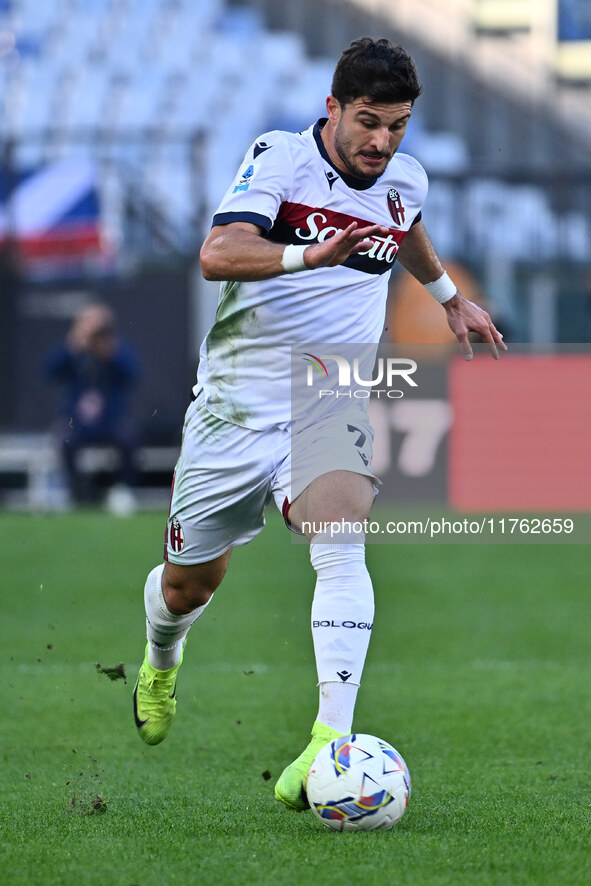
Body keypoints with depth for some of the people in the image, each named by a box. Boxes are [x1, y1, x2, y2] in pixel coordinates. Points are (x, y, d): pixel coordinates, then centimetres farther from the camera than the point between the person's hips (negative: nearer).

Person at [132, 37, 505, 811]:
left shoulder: (405, 182, 3)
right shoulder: (279, 158, -13)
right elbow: (218, 254, -30)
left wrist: (450, 297, 43)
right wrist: (311, 254, -45)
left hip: (332, 406, 2)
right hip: (236, 404, -2)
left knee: (340, 540, -28)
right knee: (189, 581, 11)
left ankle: (331, 740, -38)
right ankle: (161, 661, 49)